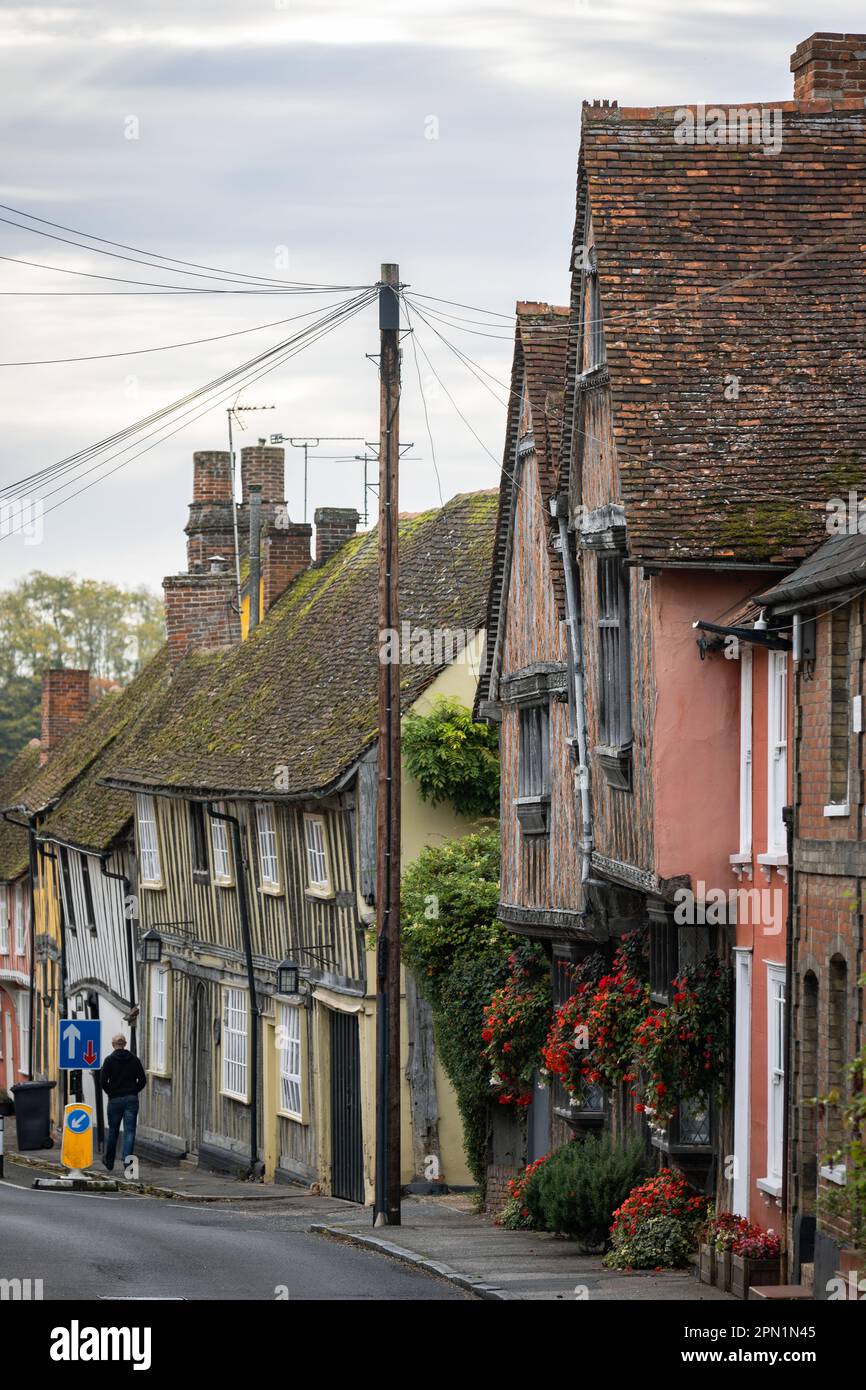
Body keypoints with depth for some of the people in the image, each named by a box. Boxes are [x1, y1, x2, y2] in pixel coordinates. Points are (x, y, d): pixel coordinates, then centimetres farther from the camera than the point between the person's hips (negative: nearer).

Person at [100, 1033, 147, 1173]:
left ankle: (109, 1161, 26)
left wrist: (110, 1092, 7)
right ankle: (127, 1159, -17)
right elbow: (142, 1080, 2)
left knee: (113, 1130, 12)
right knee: (130, 1131, -2)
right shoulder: (134, 1059, 4)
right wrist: (133, 1092, 12)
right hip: (132, 1099, 1)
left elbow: (104, 1081, -10)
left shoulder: (109, 1060, -4)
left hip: (115, 1099, -1)